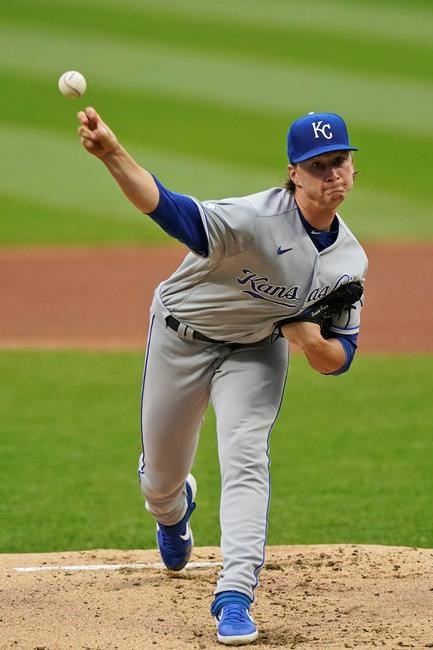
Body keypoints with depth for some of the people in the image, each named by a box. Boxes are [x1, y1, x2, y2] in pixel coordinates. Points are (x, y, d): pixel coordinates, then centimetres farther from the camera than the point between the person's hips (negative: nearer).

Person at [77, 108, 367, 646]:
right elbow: (170, 209, -48)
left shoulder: (350, 260, -13)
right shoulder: (259, 219, -32)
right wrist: (112, 155, -67)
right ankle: (172, 512, 52)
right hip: (181, 339, -2)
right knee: (161, 475, 13)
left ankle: (235, 596, -23)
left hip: (256, 351, 2)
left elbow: (339, 359, -4)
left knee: (245, 456, -21)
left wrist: (312, 341, -29)